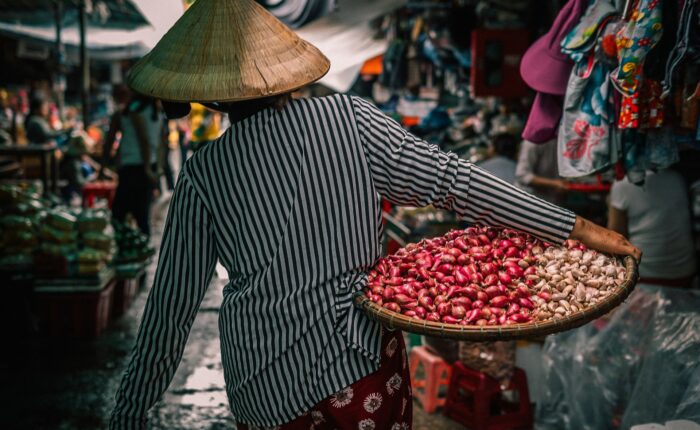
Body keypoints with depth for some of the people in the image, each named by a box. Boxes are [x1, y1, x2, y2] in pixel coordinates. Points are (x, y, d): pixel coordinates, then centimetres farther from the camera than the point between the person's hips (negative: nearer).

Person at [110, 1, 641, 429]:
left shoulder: (203, 175, -10)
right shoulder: (347, 118, -10)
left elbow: (173, 305, -6)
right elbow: (451, 181, -14)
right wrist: (574, 227, -10)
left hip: (268, 386, 0)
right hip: (364, 363, 0)